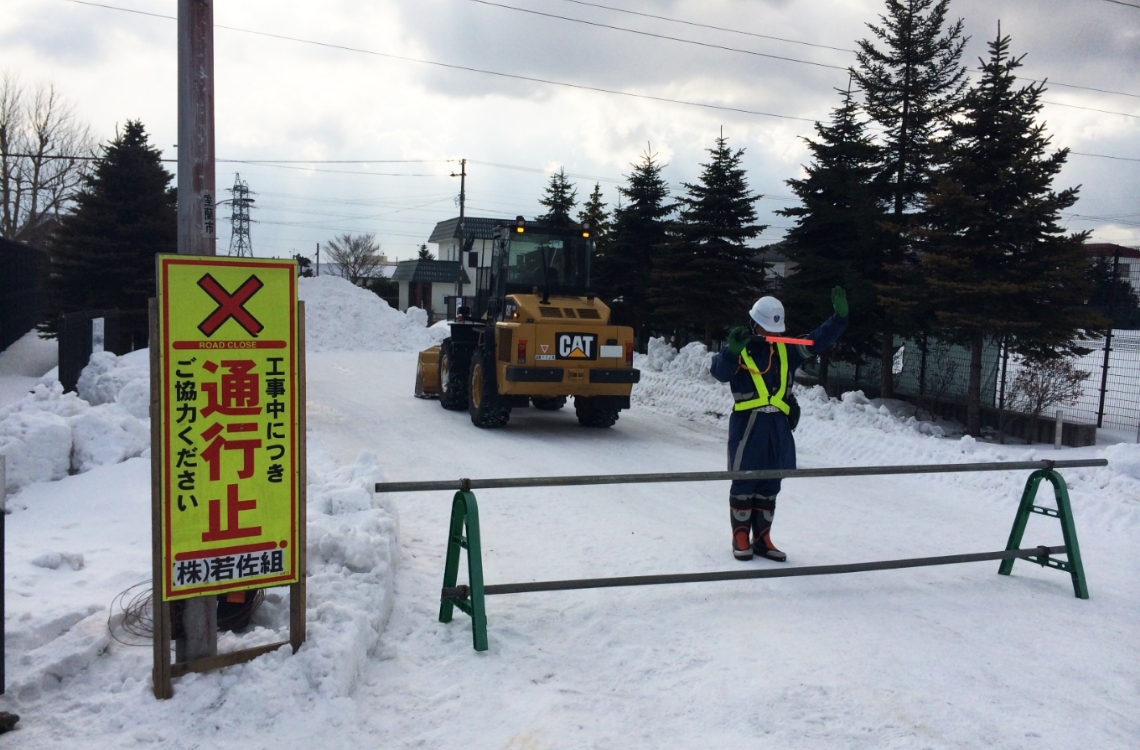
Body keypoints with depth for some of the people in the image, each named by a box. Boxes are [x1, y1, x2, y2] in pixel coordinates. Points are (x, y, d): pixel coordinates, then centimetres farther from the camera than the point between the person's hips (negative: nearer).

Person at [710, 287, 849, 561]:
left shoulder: (786, 350, 14)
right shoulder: (738, 351, -3)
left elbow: (818, 340, 12)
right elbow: (720, 372, -20)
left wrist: (839, 317, -1)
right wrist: (732, 350, -39)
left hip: (779, 426, 5)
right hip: (747, 424, -5)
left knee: (770, 485, 11)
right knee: (744, 482, 1)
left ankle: (762, 539, 21)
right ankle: (740, 538, 13)